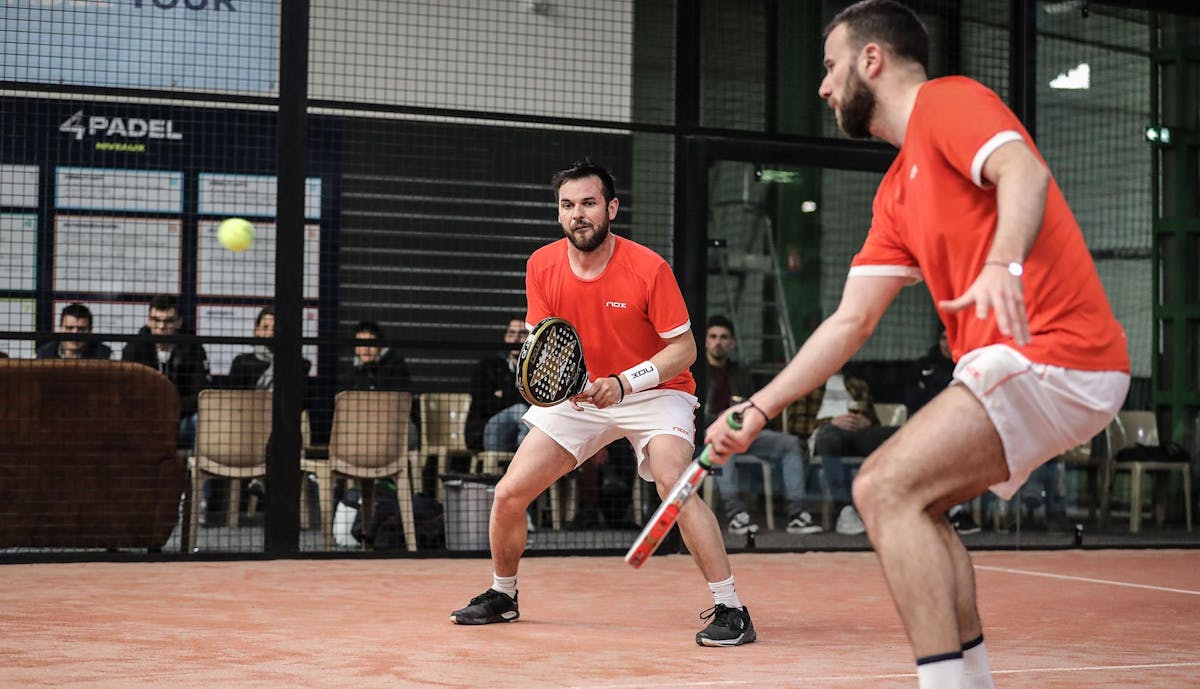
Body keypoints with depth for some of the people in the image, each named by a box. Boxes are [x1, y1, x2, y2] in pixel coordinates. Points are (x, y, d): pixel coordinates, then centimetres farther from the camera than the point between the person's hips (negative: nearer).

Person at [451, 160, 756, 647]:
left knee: (675, 485, -31)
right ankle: (502, 596, 24)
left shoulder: (649, 268, -20)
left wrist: (625, 383, -29)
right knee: (509, 493, -2)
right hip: (578, 396, 5)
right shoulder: (542, 266, -8)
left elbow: (684, 347, -16)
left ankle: (729, 609, -22)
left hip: (653, 392, -4)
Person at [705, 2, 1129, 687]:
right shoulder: (897, 192, 22)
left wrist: (1003, 264, -43)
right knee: (913, 501, 16)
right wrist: (759, 409, 16)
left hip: (1051, 352, -10)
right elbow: (851, 322, 21)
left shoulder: (948, 100, -4)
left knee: (885, 489, -16)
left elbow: (1024, 172, -24)